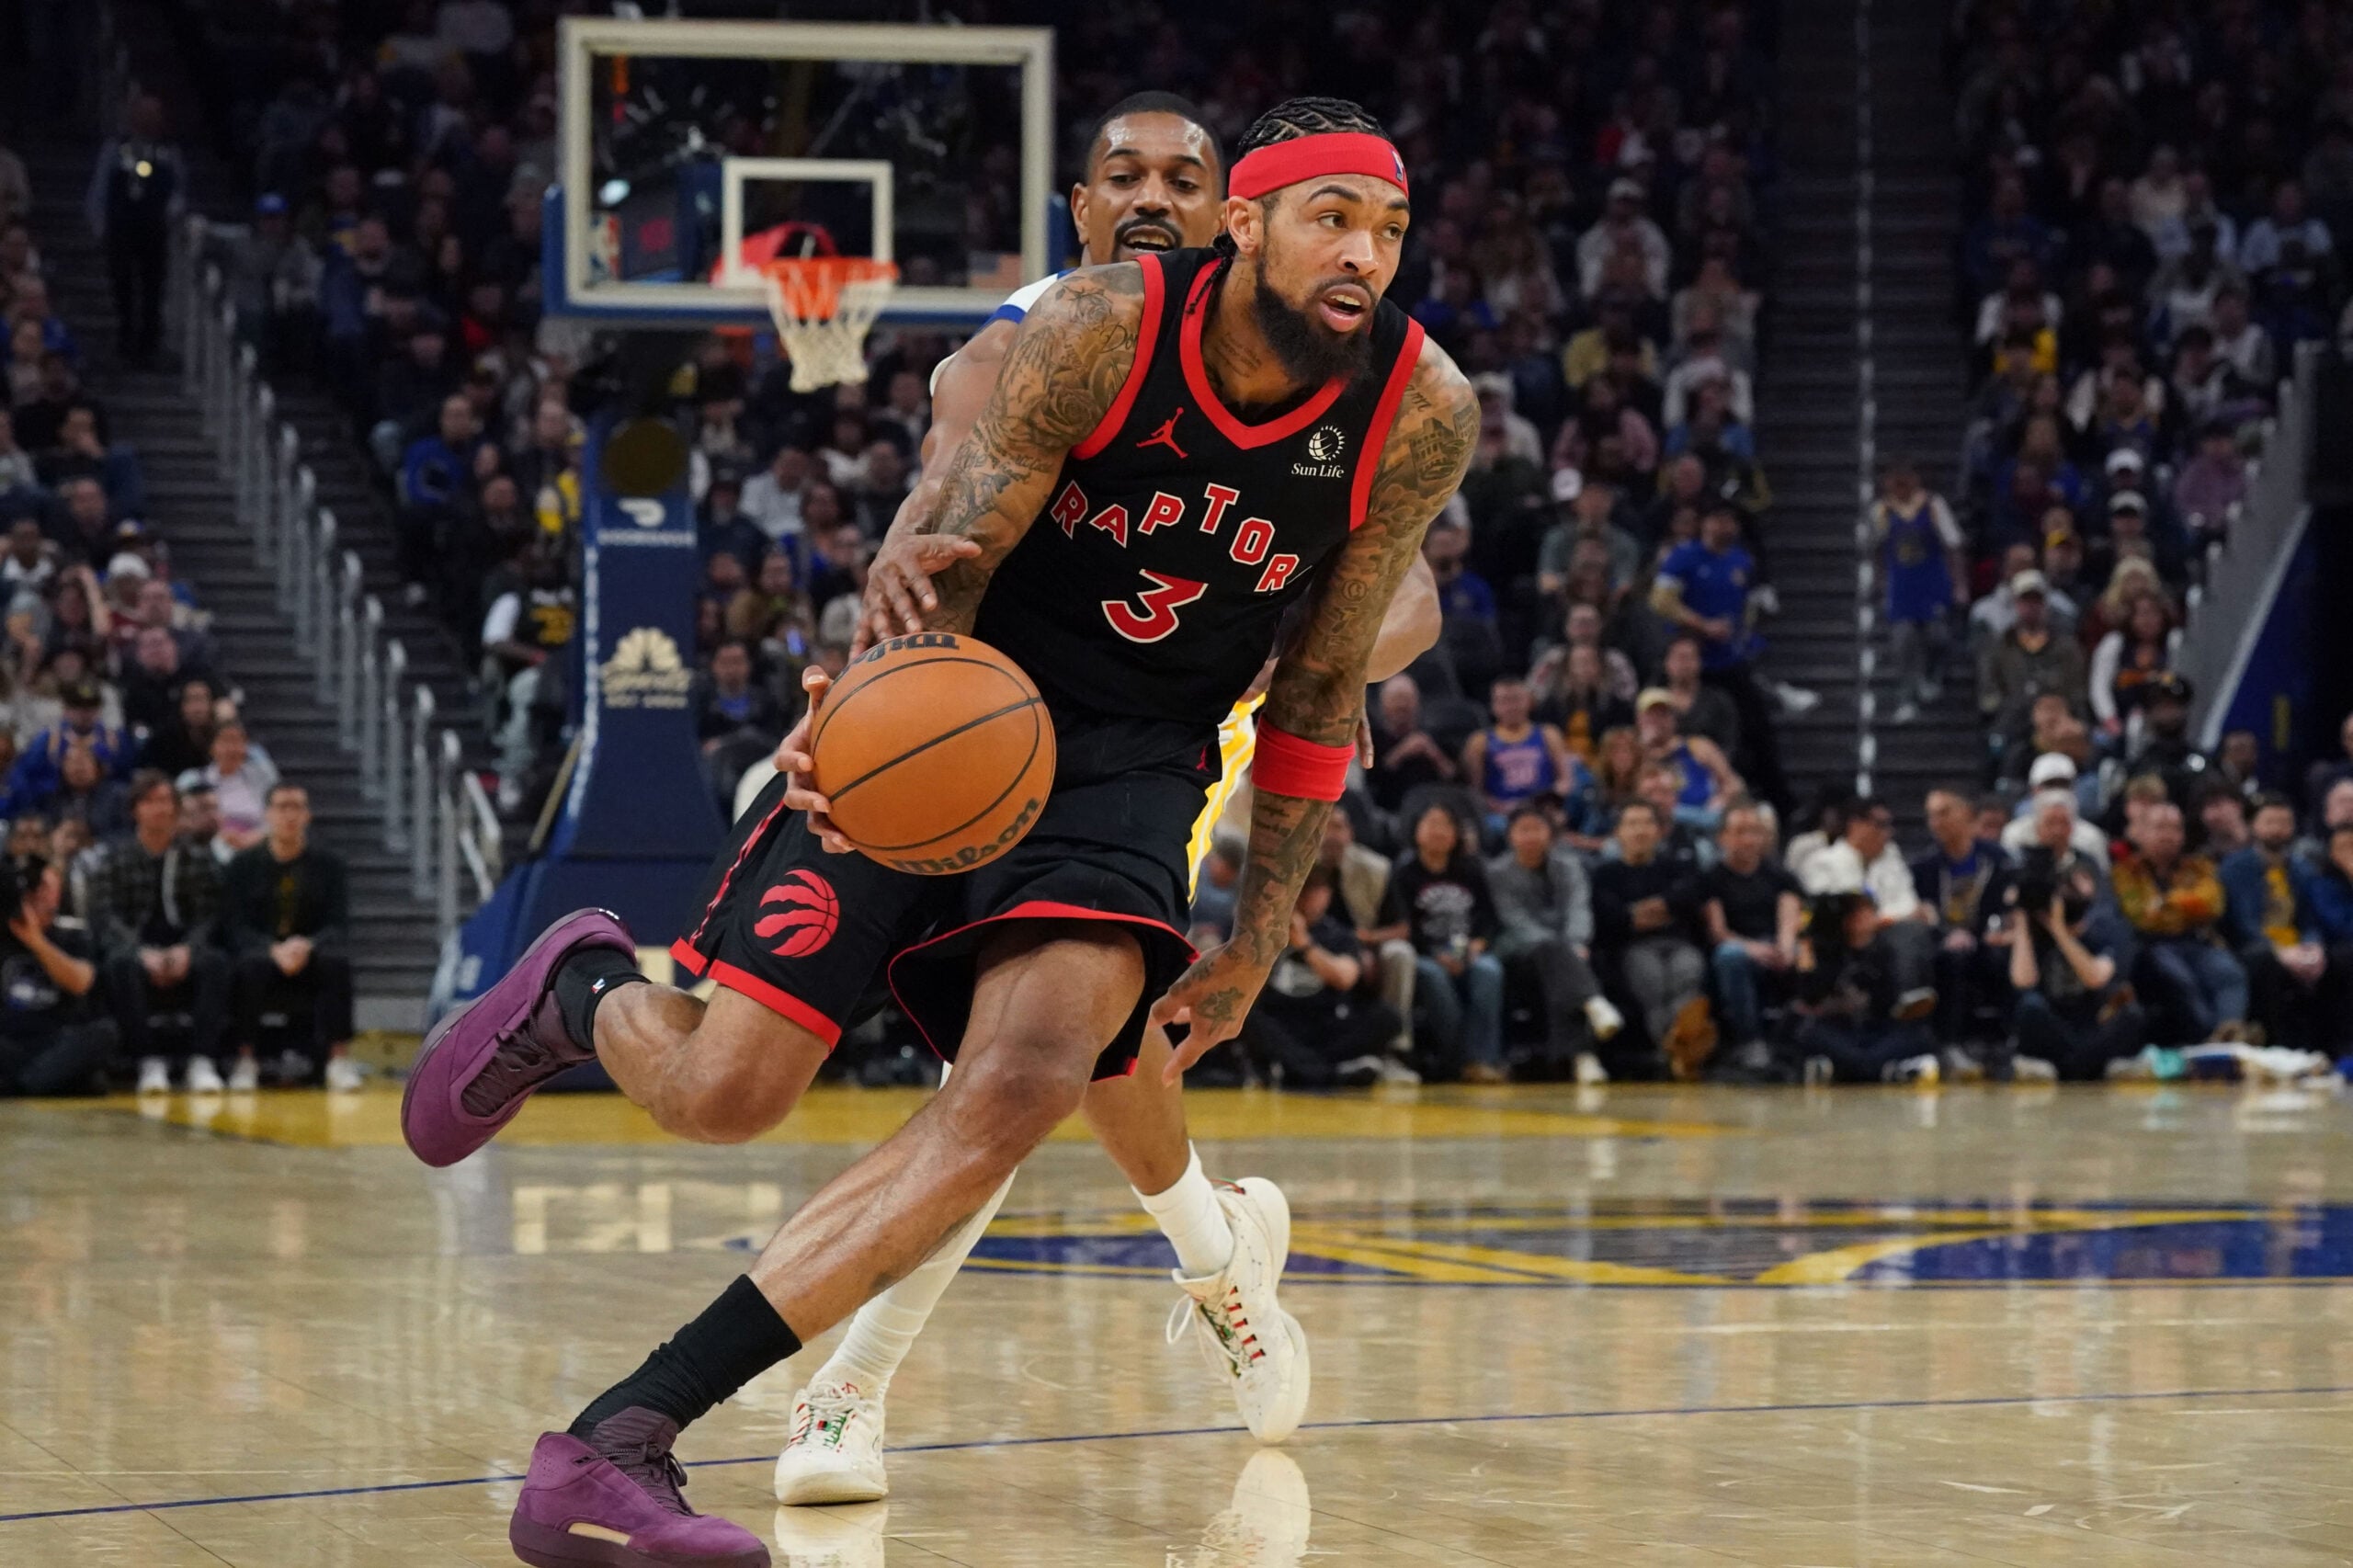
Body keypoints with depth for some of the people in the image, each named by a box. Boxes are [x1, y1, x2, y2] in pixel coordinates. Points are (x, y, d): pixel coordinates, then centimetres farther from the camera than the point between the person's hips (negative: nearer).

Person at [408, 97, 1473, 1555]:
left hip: (1134, 760, 2)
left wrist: (1258, 939, 5)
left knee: (1023, 1087, -26)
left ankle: (622, 1436, -25)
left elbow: (1321, 686, 3)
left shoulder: (1423, 415, -10)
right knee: (721, 1091, -10)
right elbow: (944, 562, -18)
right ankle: (584, 989, 32)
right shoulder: (1104, 328, -19)